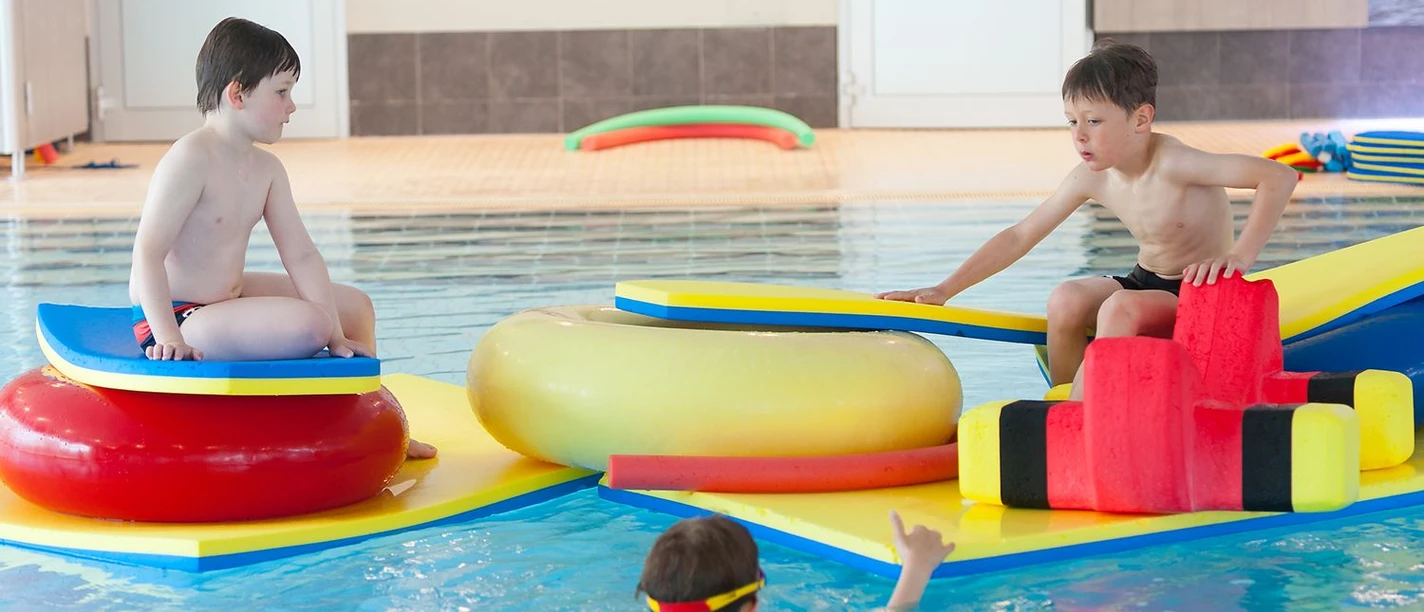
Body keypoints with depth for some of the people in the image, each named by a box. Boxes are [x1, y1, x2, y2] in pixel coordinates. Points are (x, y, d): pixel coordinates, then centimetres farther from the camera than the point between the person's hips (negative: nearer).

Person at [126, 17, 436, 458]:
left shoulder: (266, 169, 6)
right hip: (181, 318, -10)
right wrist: (168, 336, -33)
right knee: (307, 324, -31)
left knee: (356, 305, 19)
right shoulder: (191, 159, -21)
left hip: (228, 297, 10)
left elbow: (300, 255, 4)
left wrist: (336, 334, -3)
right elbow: (148, 253, -26)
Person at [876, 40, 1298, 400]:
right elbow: (1020, 236, 1)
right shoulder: (1091, 179, -5)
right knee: (1066, 300, -20)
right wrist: (944, 290, -4)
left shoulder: (1173, 164, -25)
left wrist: (1240, 257, -40)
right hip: (1146, 283, 6)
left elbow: (1279, 176, -33)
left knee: (1120, 308, -32)